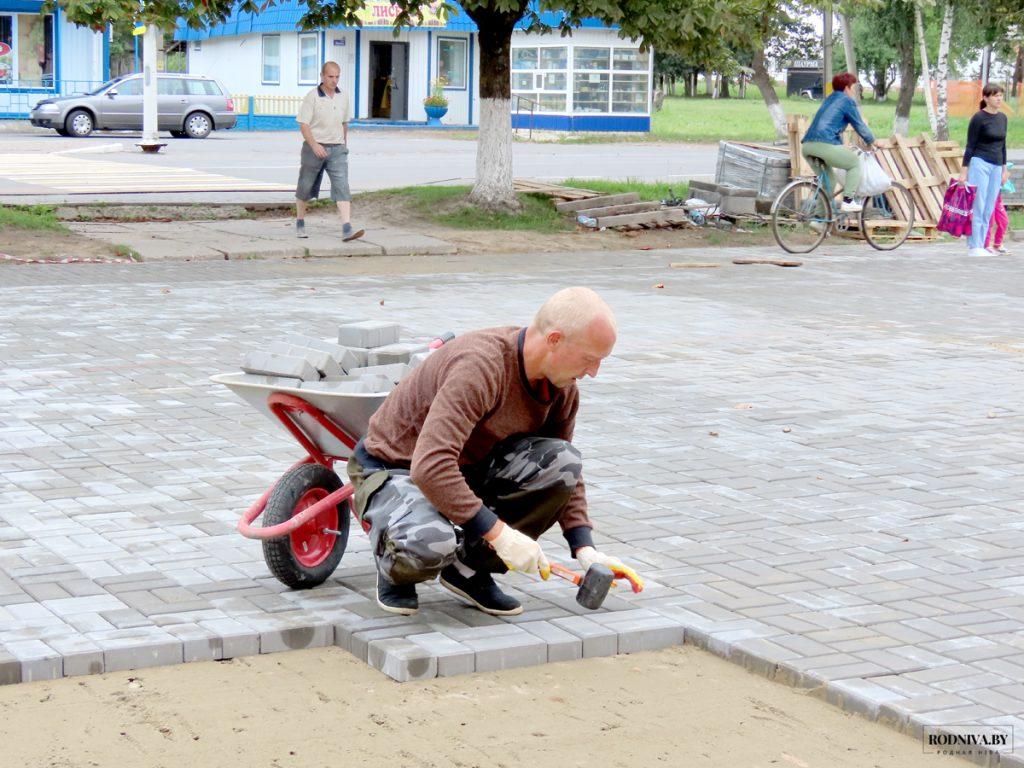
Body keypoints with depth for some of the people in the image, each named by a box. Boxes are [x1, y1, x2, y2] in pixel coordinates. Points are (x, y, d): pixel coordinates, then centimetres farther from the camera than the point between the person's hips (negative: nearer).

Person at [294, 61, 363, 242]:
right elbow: (303, 124, -13)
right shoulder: (312, 97, -9)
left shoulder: (343, 96, 6)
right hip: (314, 147, -3)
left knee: (342, 186, -12)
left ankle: (347, 229, -21)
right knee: (306, 187, 11)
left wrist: (344, 144, 22)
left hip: (337, 149, 3)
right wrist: (314, 146, -24)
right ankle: (300, 222, 32)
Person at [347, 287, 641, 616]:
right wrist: (498, 532, -37)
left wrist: (585, 550, -5)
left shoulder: (561, 387, -5)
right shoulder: (481, 366, -32)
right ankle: (395, 570, 0)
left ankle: (471, 568, -3)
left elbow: (566, 472, 8)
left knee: (562, 461, -19)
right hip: (393, 468, -7)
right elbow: (430, 466, -39)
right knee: (430, 543, -40)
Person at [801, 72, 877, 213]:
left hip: (807, 145, 8)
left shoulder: (829, 100, 29)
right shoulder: (847, 101, 4)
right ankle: (848, 201, 2)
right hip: (825, 145, -8)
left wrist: (841, 144, 49)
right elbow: (859, 125, 7)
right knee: (855, 163, 11)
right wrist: (871, 141, 23)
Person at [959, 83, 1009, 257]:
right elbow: (970, 146, -6)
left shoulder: (1002, 118, 12)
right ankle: (973, 247, -5)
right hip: (980, 164, -6)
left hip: (996, 166, 6)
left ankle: (980, 246, 10)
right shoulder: (979, 118, -7)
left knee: (989, 210, 5)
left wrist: (1004, 168, 18)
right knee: (977, 207, -7)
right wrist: (964, 171, -9)